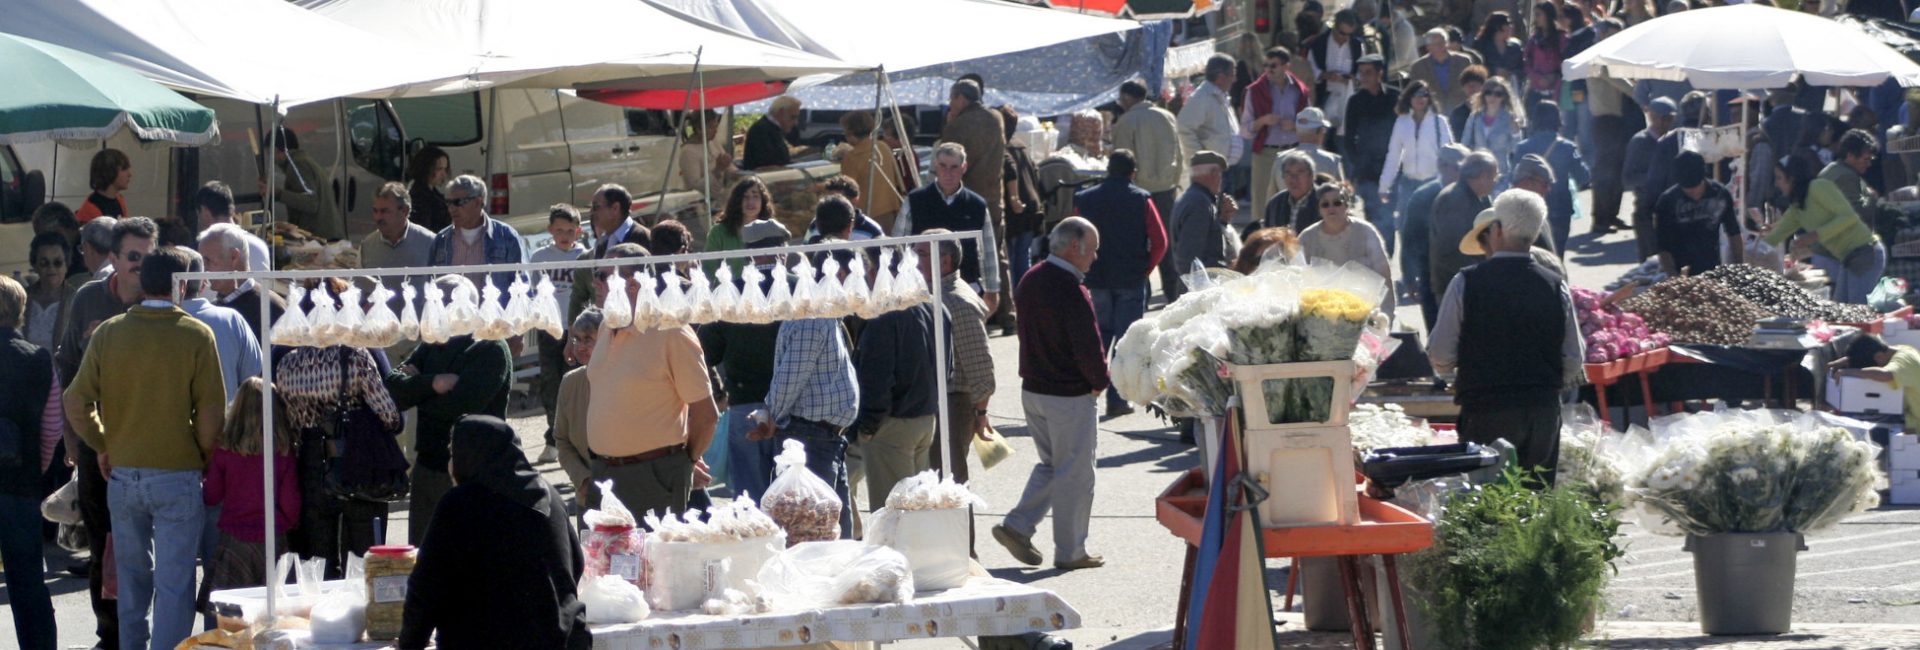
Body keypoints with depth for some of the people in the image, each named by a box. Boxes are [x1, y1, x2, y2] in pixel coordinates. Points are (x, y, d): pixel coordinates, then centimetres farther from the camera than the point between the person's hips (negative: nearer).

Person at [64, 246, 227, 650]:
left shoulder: (108, 333, -1)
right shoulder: (196, 336, -9)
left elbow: (76, 403, 0)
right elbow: (212, 412, -11)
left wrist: (103, 446, 14)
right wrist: (204, 457, 5)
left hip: (122, 475, 4)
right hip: (178, 476, -4)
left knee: (132, 578, 17)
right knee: (173, 584, 0)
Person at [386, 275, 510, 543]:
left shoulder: (491, 350, -9)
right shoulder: (431, 347, 11)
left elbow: (460, 405, -21)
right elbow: (393, 388, 0)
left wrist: (415, 391, -5)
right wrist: (432, 383, -17)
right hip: (428, 469, 7)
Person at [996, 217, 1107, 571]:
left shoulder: (1030, 281, 4)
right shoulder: (1072, 293, -23)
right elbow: (1089, 347, -24)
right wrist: (1099, 381, -4)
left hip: (1033, 391, 8)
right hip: (1070, 396, -8)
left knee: (1051, 464, 22)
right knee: (1074, 475, 4)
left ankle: (1017, 526, 11)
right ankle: (1070, 552, 11)